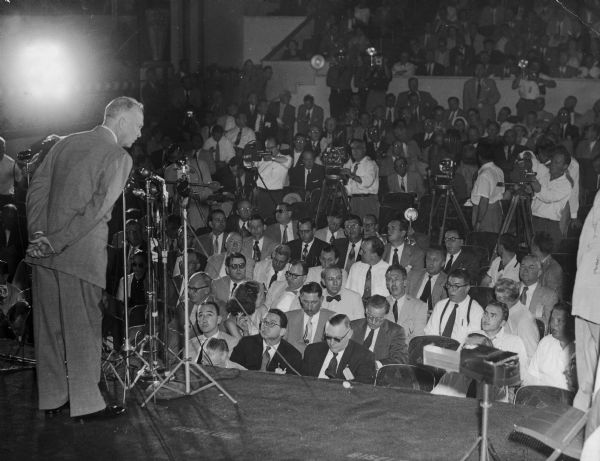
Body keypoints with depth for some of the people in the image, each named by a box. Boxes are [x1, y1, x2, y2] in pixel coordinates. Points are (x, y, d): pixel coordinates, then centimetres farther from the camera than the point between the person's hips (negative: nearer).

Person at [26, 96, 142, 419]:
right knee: (83, 329, 3)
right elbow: (97, 209, -16)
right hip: (81, 255, -6)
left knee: (49, 326, 12)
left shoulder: (65, 143, 13)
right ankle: (87, 403, 10)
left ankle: (52, 397, 22)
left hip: (45, 251, 6)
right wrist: (55, 243, -14)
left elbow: (37, 187, 8)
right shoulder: (119, 158, -7)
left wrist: (38, 233, 1)